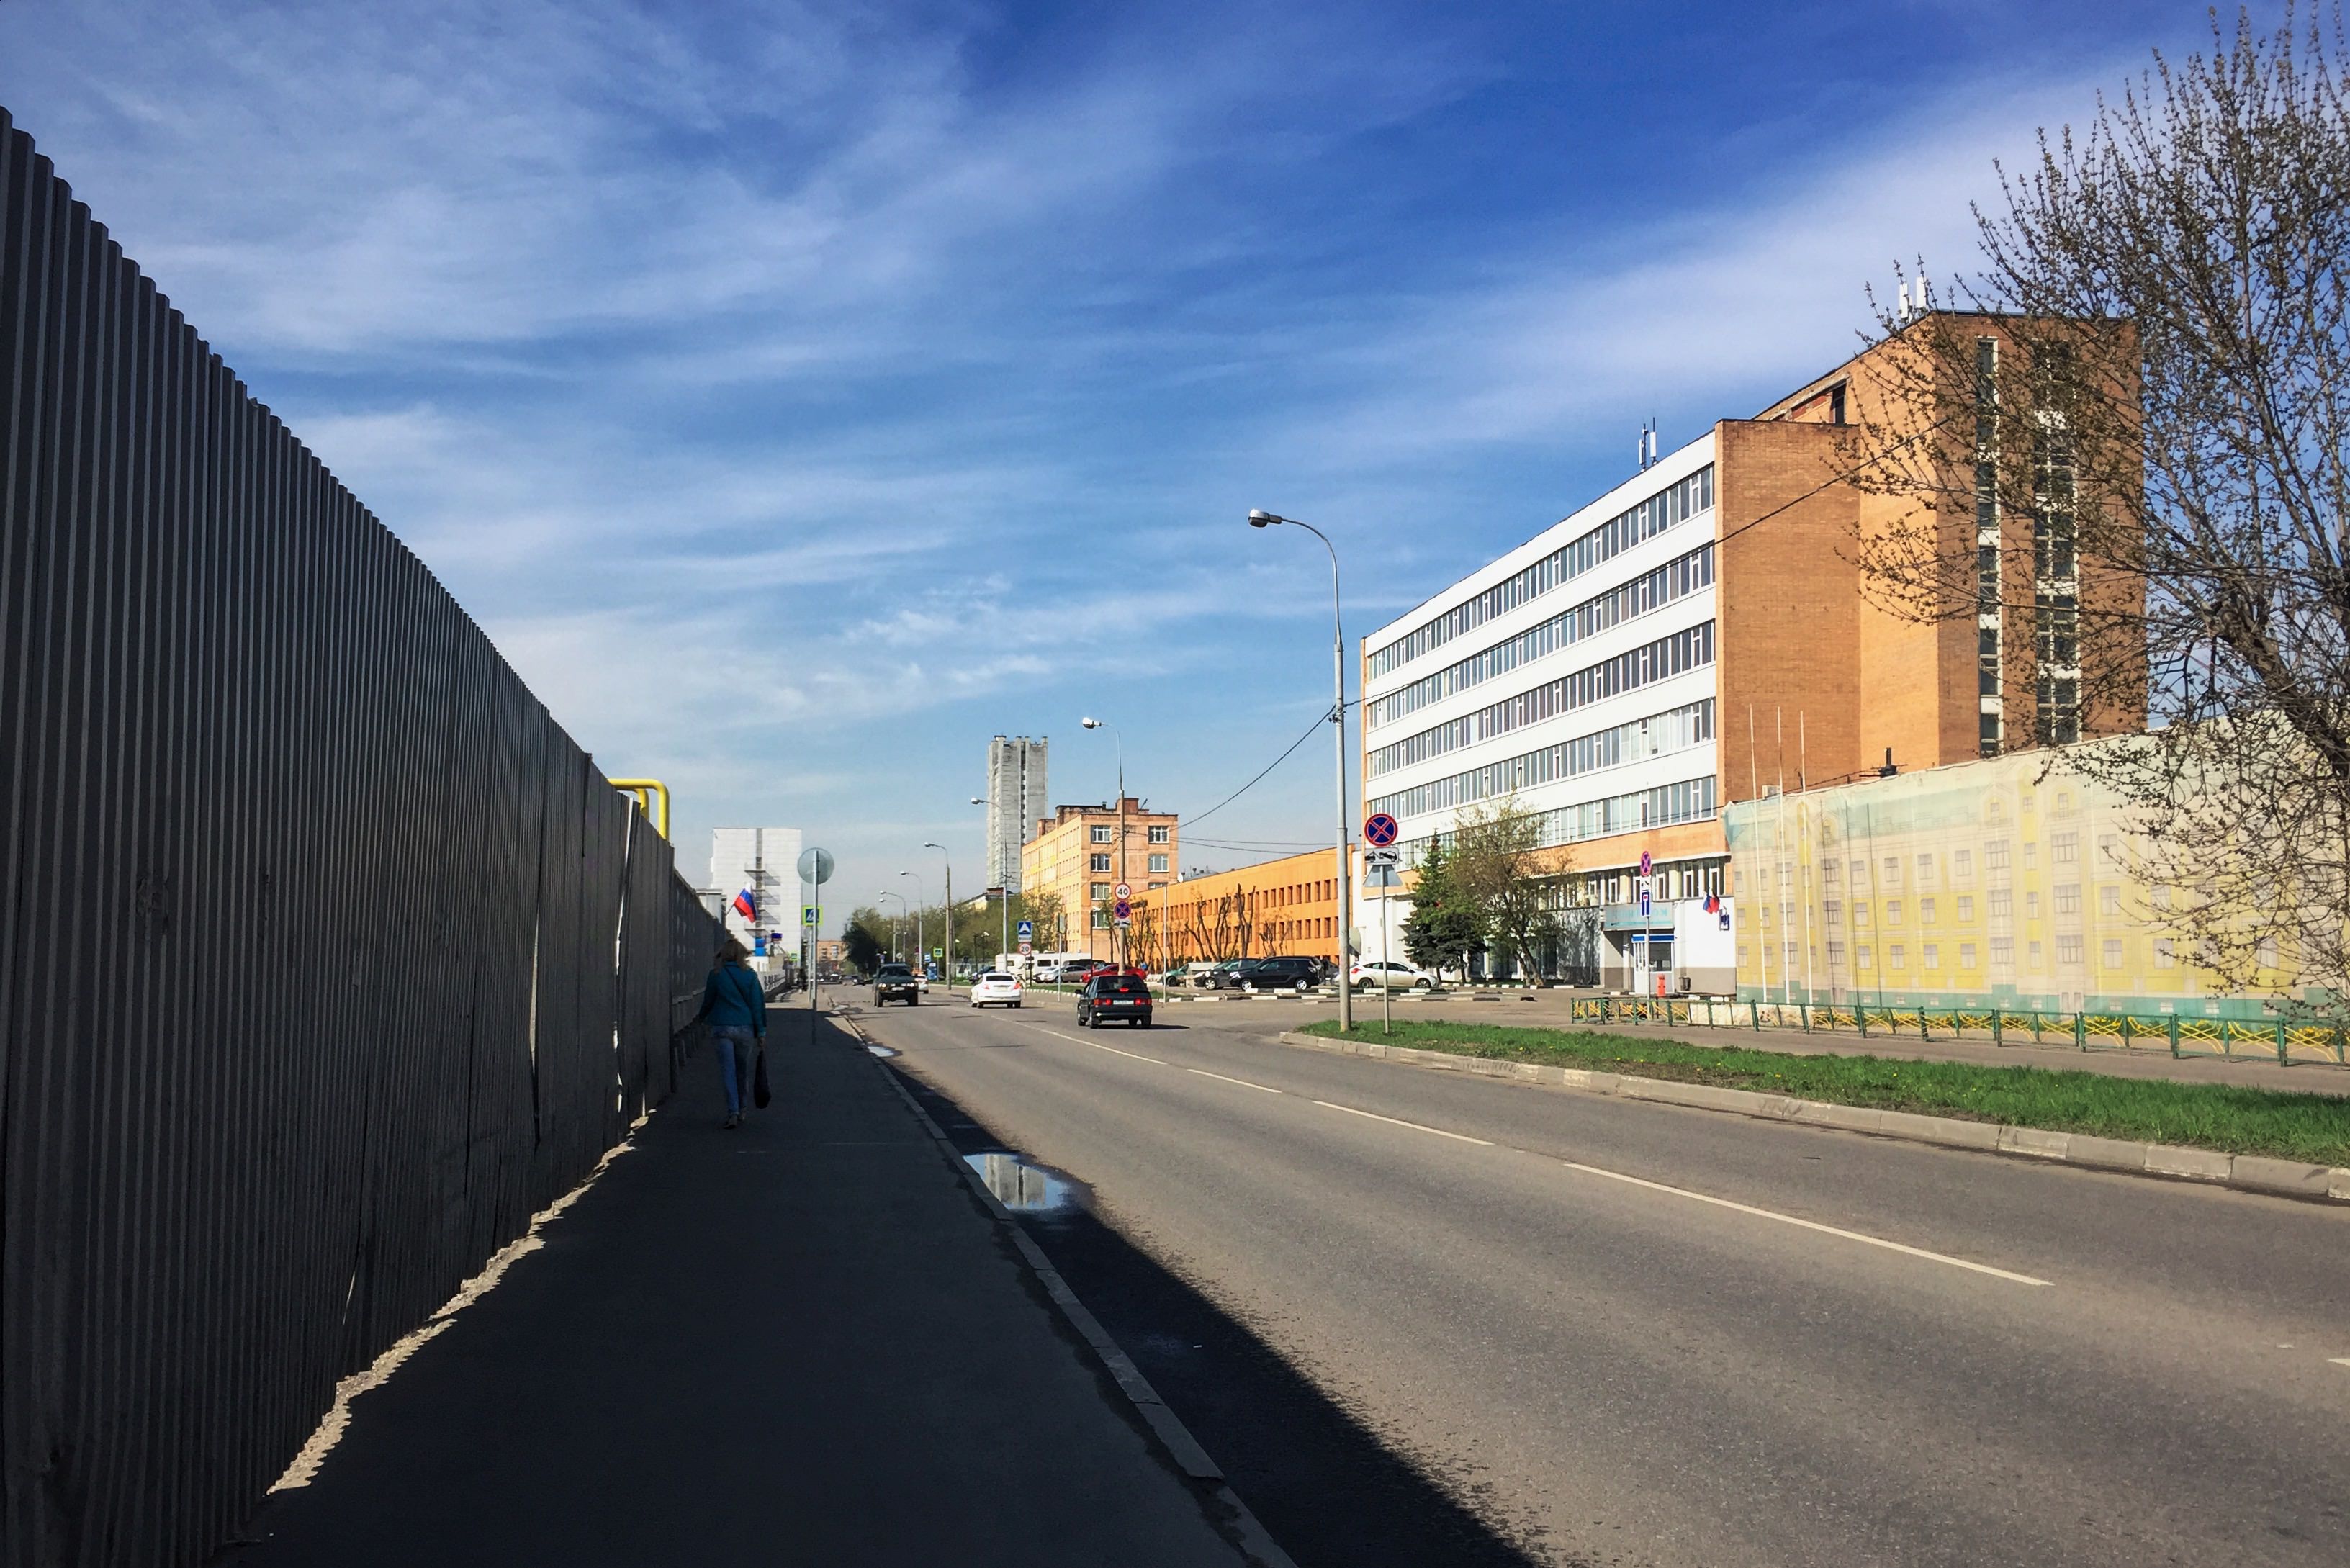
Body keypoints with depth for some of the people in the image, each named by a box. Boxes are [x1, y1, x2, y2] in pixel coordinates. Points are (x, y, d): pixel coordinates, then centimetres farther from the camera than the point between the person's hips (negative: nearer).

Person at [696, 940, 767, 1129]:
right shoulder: (750, 975, 0)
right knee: (743, 1070, 15)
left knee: (728, 1071, -2)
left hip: (722, 1027, -2)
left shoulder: (716, 974, -3)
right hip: (745, 1028, 2)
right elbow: (758, 1004, -1)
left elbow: (709, 1000, 8)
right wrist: (761, 1032, 4)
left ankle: (733, 1113, -13)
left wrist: (700, 1017, 28)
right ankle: (742, 1110, 24)